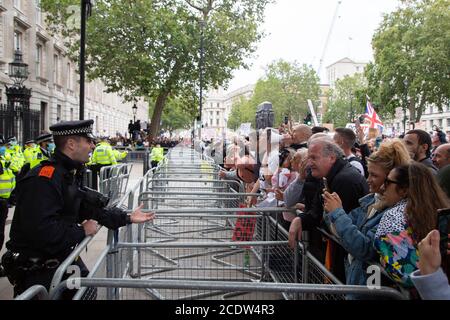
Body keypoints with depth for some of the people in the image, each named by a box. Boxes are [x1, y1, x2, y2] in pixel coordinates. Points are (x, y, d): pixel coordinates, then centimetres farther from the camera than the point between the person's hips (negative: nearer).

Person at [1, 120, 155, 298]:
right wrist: (82, 232, -20)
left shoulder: (71, 174, 7)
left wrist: (127, 218, 5)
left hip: (64, 257, 10)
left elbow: (89, 208, 12)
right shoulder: (43, 179, -26)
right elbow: (41, 229, -34)